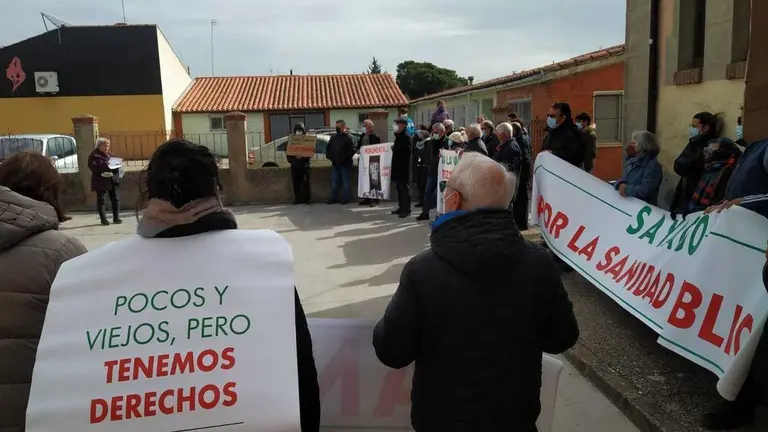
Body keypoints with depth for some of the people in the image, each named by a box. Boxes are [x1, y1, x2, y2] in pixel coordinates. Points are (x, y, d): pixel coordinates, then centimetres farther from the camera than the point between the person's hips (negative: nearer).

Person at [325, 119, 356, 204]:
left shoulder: (348, 138, -7)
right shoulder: (333, 137, 13)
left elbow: (352, 150, -13)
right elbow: (328, 148, 22)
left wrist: (345, 158, -15)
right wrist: (330, 156, 7)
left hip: (345, 164, -6)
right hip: (335, 164, 7)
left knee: (345, 182, 0)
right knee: (334, 182, 10)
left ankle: (345, 198, 6)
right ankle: (333, 198, 16)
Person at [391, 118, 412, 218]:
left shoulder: (406, 136, -14)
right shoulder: (398, 136, 16)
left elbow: (398, 149, -21)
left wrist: (393, 147, -2)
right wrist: (394, 147, 3)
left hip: (403, 166, -10)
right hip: (398, 165, 10)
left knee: (404, 187, -7)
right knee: (399, 187, 14)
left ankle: (406, 210, -4)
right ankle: (401, 207, 22)